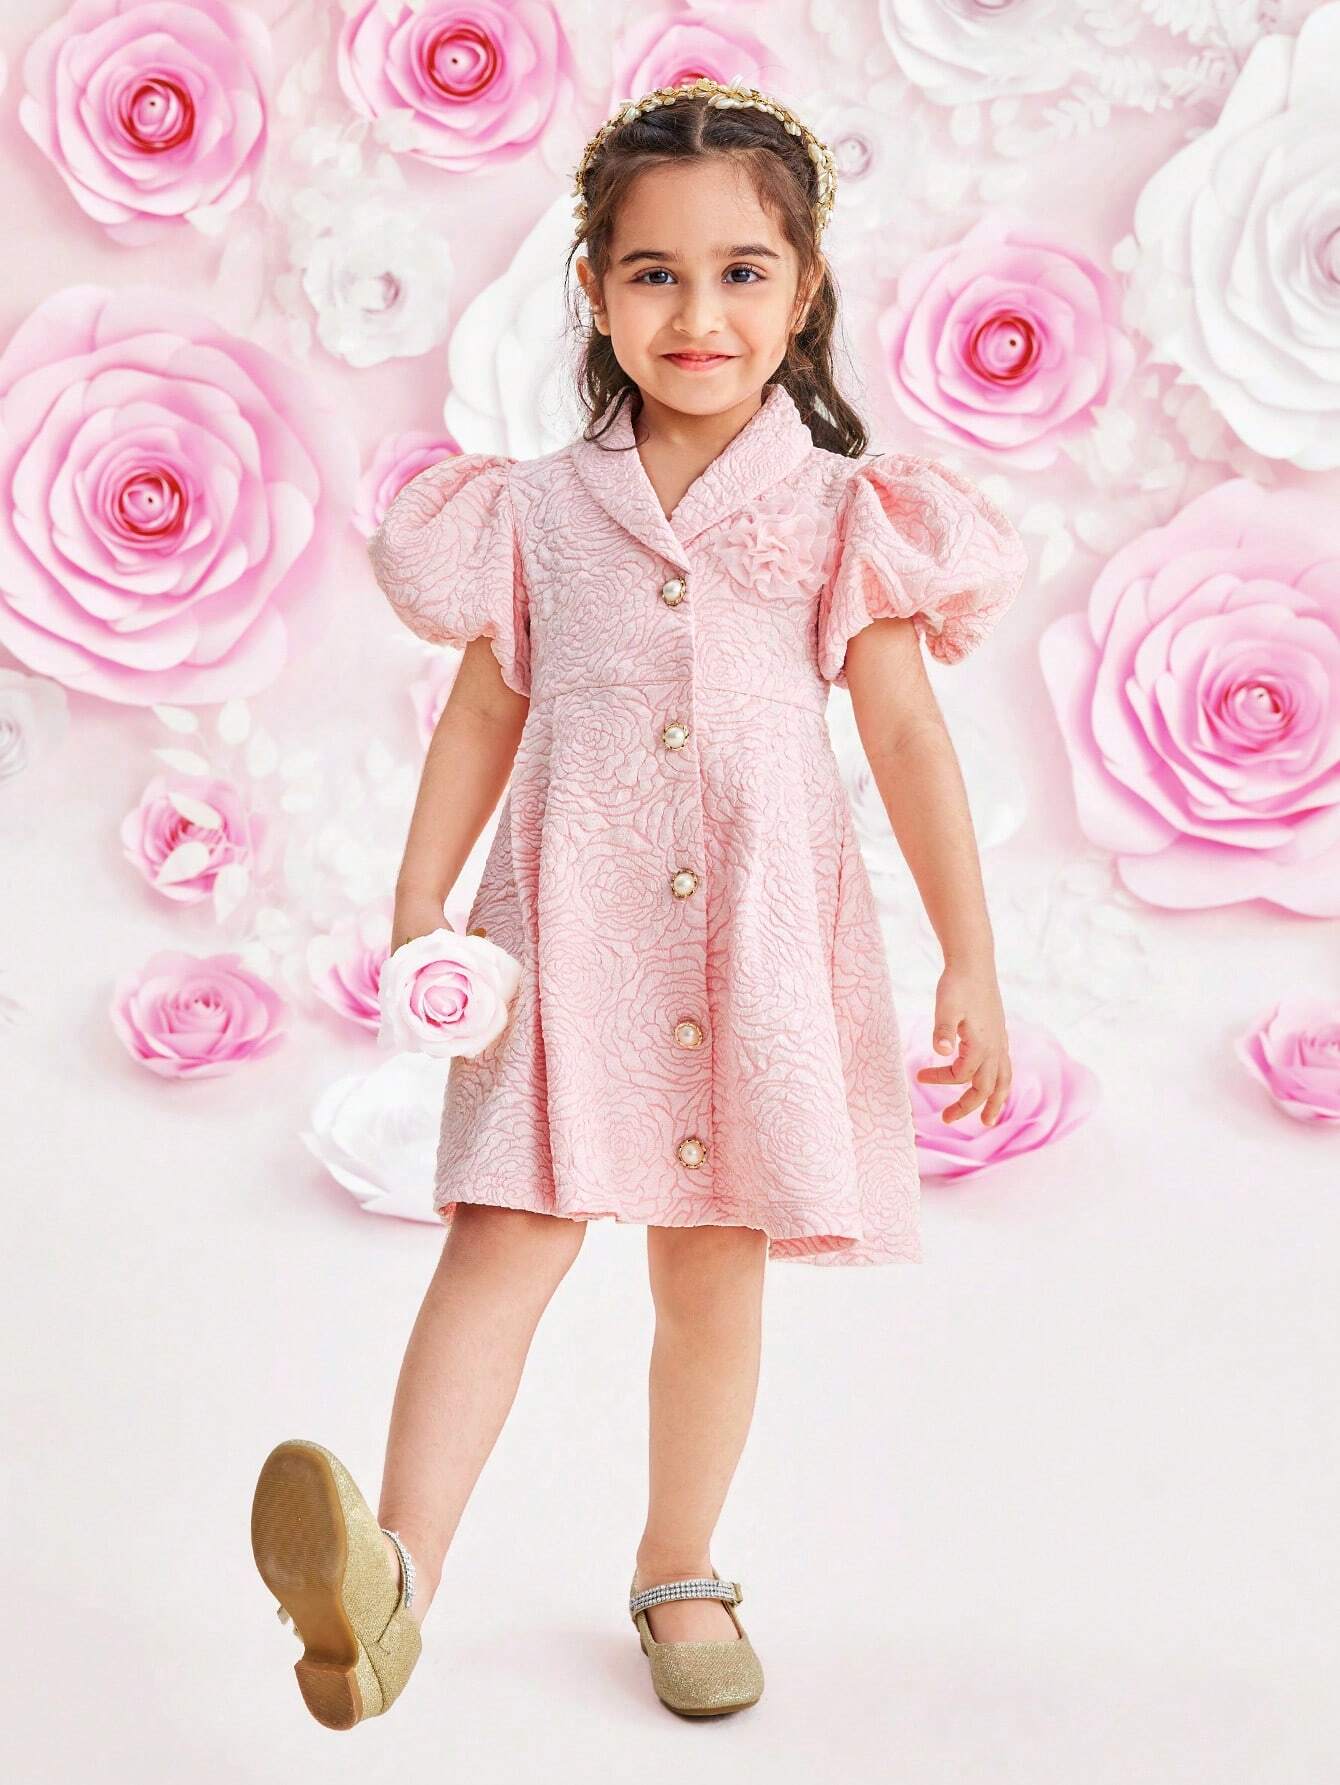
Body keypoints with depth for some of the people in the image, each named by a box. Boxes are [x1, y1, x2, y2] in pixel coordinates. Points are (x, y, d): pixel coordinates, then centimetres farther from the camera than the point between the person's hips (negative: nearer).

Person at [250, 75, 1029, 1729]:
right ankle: (395, 1574, -25)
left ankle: (679, 1573, 28)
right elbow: (479, 716, 9)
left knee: (713, 1277, 9)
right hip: (569, 927, 0)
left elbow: (910, 739, 2)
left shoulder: (841, 514, 3)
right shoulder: (538, 509, 6)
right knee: (508, 1233, -16)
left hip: (759, 939, 0)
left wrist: (971, 960, -3)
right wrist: (417, 911, 0)